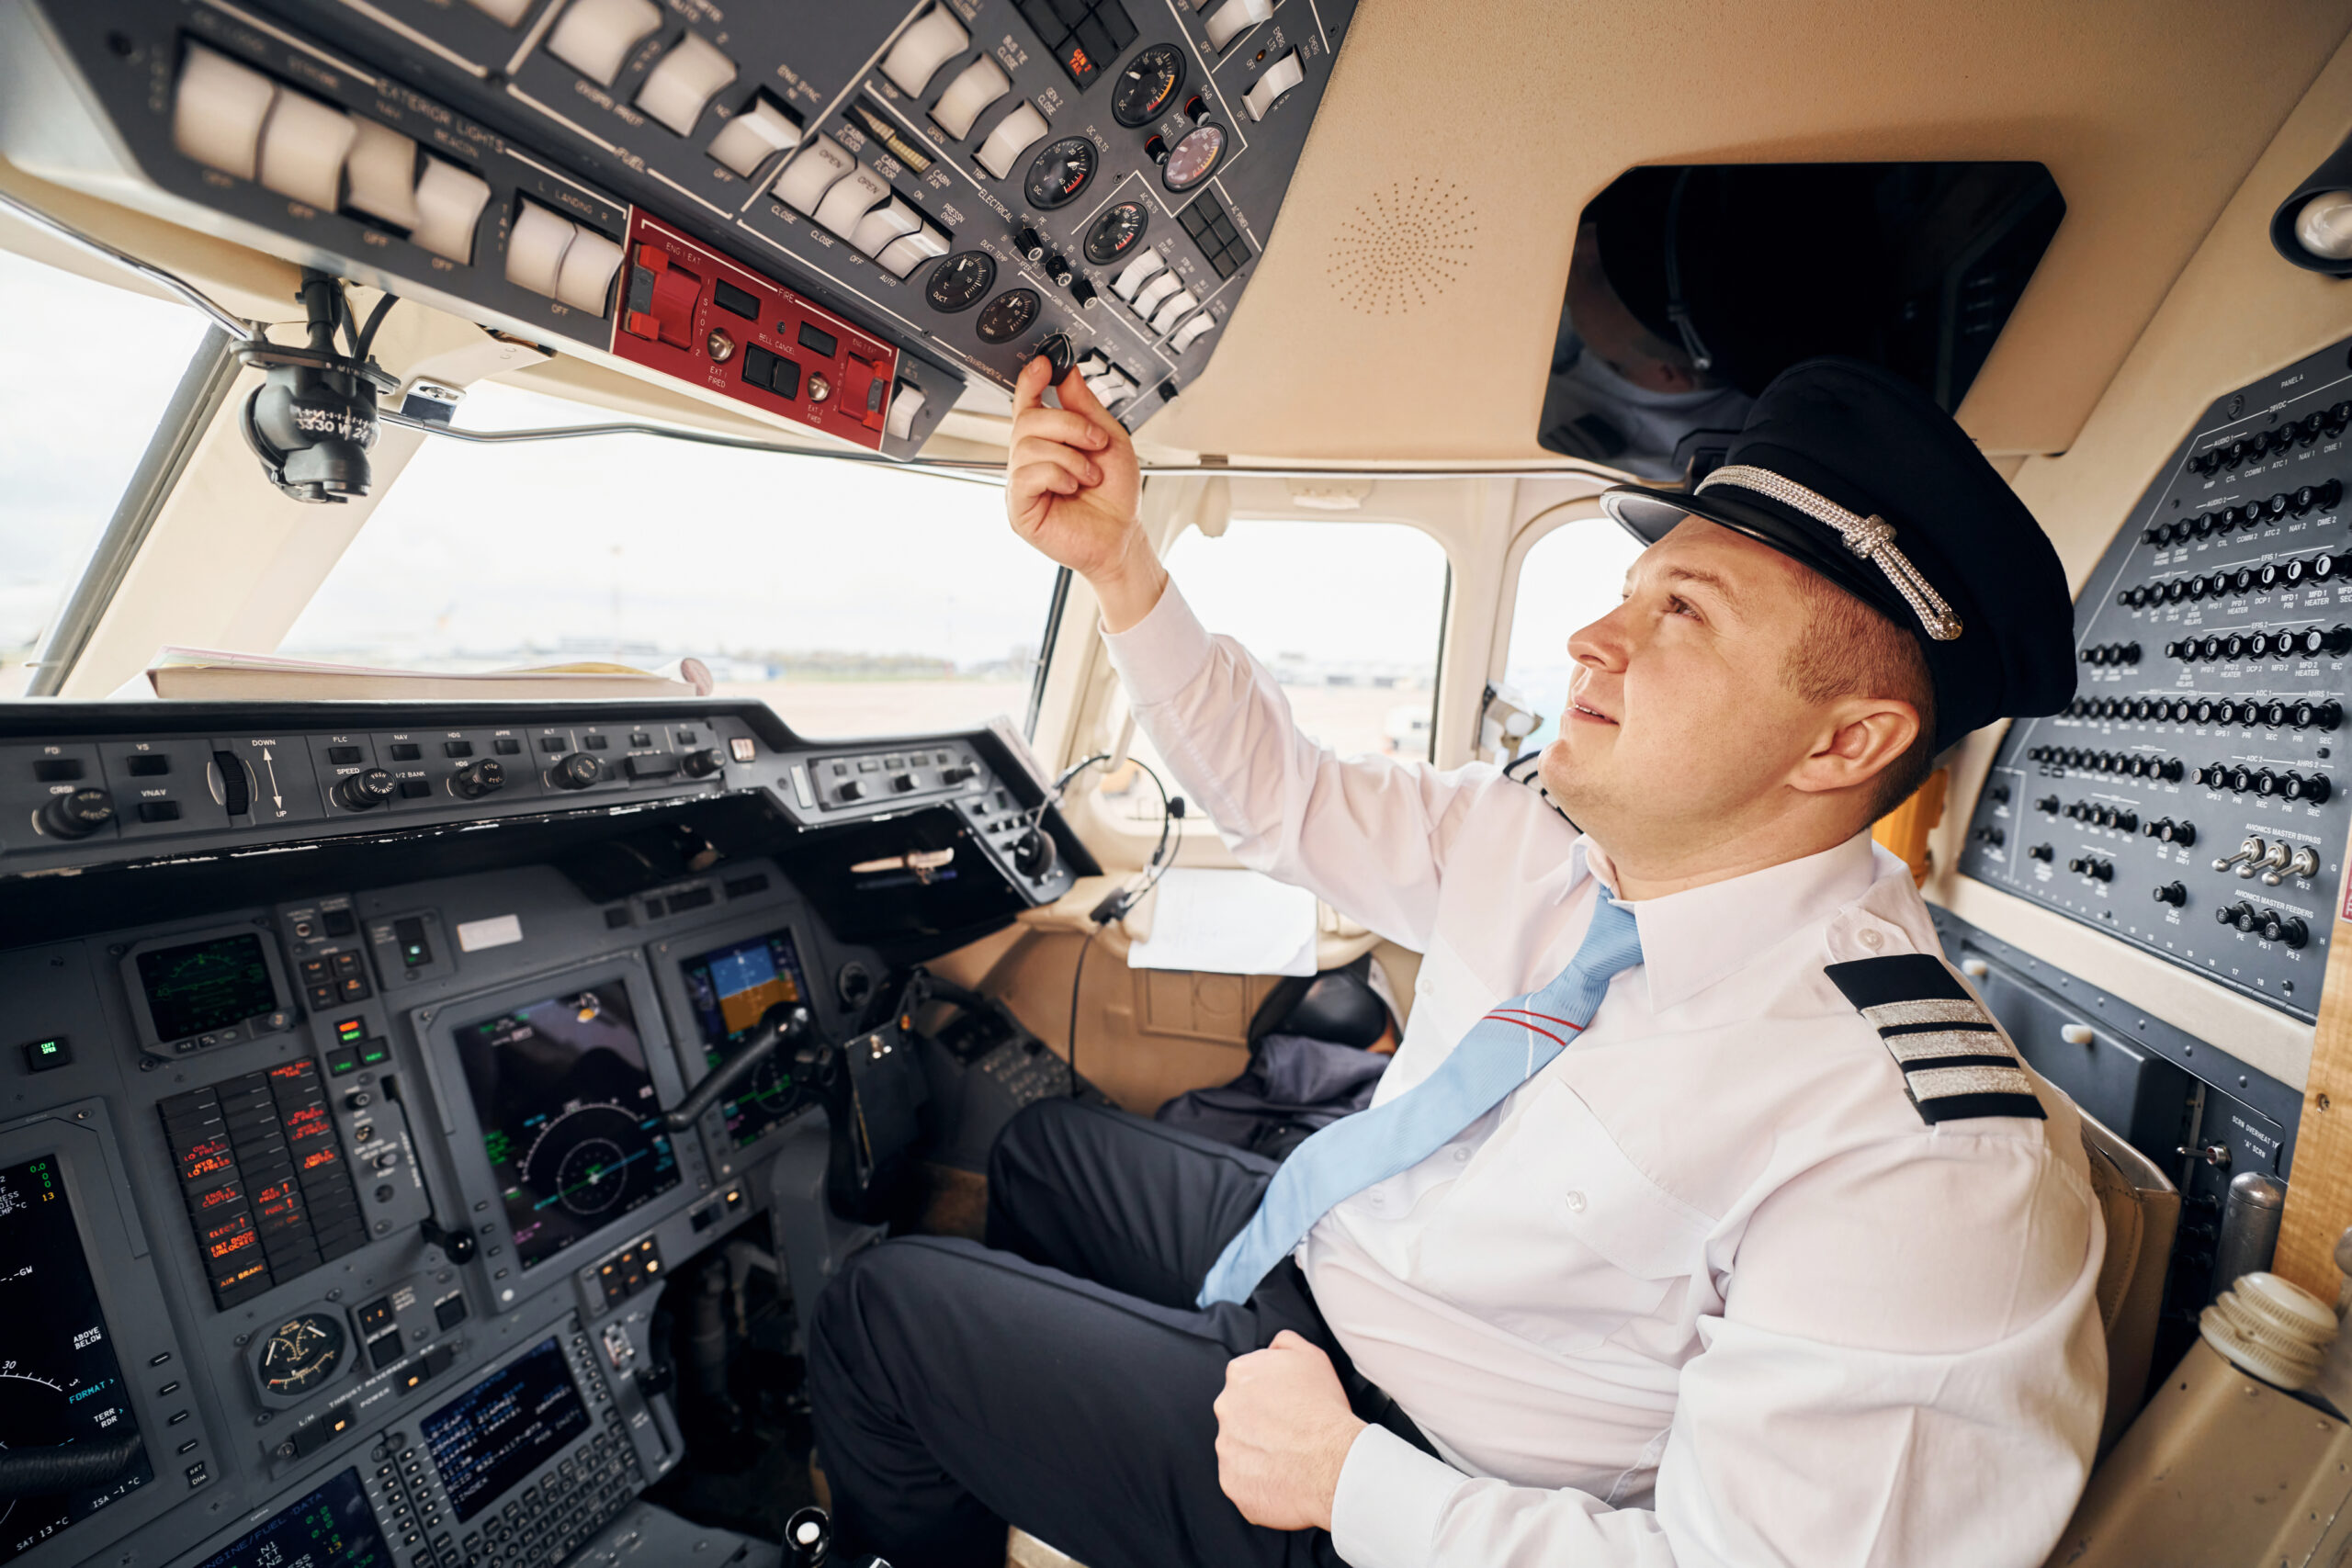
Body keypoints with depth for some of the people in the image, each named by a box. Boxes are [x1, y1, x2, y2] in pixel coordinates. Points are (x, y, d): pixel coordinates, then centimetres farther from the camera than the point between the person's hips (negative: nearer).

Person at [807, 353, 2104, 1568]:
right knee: (1044, 1149, 22)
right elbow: (1279, 798, -4)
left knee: (881, 1311, -1)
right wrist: (1116, 563, -12)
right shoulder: (1538, 852, -10)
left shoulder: (1936, 1162, -30)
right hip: (1313, 1253, 7)